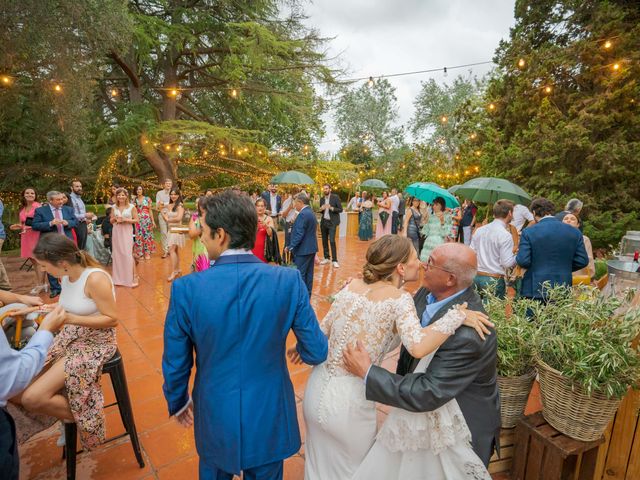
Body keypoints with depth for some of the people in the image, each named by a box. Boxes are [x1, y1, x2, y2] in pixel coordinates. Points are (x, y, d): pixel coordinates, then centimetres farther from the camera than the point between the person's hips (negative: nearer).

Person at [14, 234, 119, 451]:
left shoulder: (95, 279, -24)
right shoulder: (67, 276, 1)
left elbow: (112, 319, -21)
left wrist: (69, 319, -26)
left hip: (95, 343, -8)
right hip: (69, 337, 9)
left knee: (32, 398, -18)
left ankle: (82, 418, 9)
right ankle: (73, 412, 17)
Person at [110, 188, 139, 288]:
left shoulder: (132, 207, -4)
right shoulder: (114, 207, 6)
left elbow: (136, 220, -3)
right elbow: (111, 221, 13)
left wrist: (125, 220, -15)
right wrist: (115, 218, -8)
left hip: (127, 232, -4)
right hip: (116, 232, 4)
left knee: (128, 254, -8)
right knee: (117, 254, 7)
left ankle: (134, 277, -1)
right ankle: (119, 277, 19)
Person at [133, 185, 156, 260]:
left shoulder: (147, 199, 2)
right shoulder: (135, 200, 7)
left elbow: (150, 211, 3)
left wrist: (153, 221, 0)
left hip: (147, 220, -1)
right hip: (138, 220, 2)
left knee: (147, 236, 2)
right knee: (139, 236, 2)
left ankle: (147, 253, 11)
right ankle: (140, 253, 11)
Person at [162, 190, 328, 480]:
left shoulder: (186, 289, -21)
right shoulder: (289, 281, -20)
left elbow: (175, 365, -9)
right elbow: (316, 353, -12)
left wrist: (178, 403, 11)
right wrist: (303, 351, 12)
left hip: (215, 419, 0)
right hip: (269, 419, 1)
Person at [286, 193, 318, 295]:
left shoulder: (303, 214, -18)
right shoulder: (311, 212, 12)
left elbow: (299, 234, -22)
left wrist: (290, 247, -15)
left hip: (303, 249, -10)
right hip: (311, 248, 10)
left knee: (299, 274, -2)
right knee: (308, 273, 14)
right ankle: (307, 296, 22)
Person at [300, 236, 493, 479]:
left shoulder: (351, 287, -3)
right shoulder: (399, 299, -17)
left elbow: (321, 332, 3)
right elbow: (418, 347, -34)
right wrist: (457, 315, -22)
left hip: (317, 391, 5)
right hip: (348, 404, -4)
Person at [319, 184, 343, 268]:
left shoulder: (335, 197, -5)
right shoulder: (322, 199, 10)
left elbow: (340, 209, -7)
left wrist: (331, 208, -21)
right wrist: (321, 209, -6)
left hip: (332, 222, -5)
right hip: (324, 222, 5)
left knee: (332, 241, -13)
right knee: (324, 240, 9)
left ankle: (334, 260, -7)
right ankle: (326, 258, 22)